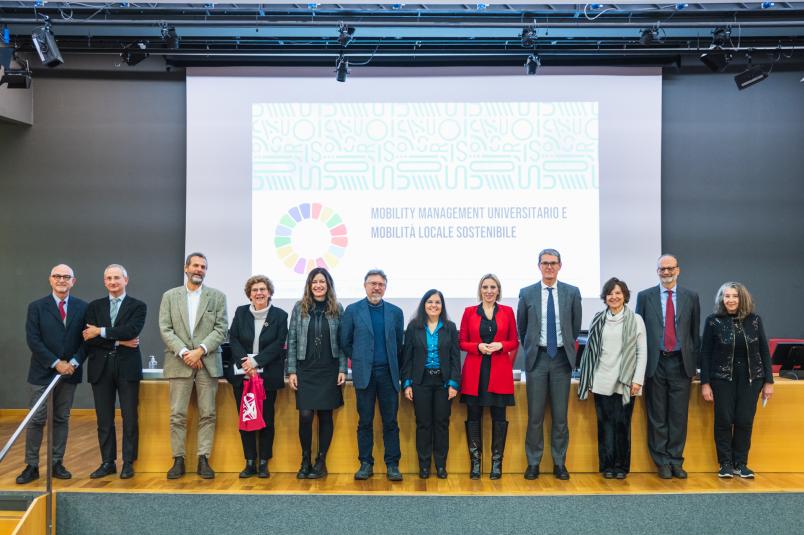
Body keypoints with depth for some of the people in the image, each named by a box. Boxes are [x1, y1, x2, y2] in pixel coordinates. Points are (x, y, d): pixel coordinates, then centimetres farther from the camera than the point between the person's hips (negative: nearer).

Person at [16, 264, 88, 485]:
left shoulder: (82, 307, 4)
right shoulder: (36, 307, -1)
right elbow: (33, 340, -7)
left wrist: (74, 362, -12)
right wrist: (56, 363, -13)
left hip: (69, 371, 2)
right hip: (43, 373, -2)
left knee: (62, 419, 9)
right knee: (36, 420, 1)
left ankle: (57, 463, 17)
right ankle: (31, 466, 10)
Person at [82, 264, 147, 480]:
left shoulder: (138, 306, 3)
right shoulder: (95, 306, 11)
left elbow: (132, 330, -15)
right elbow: (89, 338, -1)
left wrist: (101, 332, -11)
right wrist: (118, 341, -12)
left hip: (127, 367, -3)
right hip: (101, 367, 3)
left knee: (130, 418, 2)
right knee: (104, 419, 8)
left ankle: (128, 462, 12)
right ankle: (108, 462, 18)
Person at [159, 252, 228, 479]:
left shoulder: (217, 296, 7)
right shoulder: (169, 296, 9)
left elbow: (221, 329, -1)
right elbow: (165, 329, 1)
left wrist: (200, 350, -12)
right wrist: (183, 352, -11)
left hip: (208, 363, 0)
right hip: (179, 363, 0)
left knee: (207, 414, 2)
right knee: (177, 415, 3)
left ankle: (203, 459, 10)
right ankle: (178, 460, 12)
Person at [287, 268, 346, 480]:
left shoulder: (337, 309, 3)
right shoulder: (299, 308, 3)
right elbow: (292, 341, 3)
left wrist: (342, 370, -3)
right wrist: (291, 371, -3)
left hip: (329, 371, 0)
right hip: (305, 370, 0)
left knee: (325, 415, 4)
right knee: (305, 416, -5)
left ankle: (321, 461, 17)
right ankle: (305, 461, 13)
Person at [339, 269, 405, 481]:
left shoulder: (395, 312, 7)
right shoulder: (352, 310, 2)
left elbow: (399, 343, 12)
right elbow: (345, 341, 6)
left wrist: (395, 367, 10)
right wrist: (359, 360, 8)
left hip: (388, 374, 1)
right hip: (364, 374, -1)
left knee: (390, 422, 4)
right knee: (365, 422, 6)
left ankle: (392, 464, 12)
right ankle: (365, 464, 16)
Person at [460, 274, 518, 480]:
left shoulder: (507, 312, 7)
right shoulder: (469, 312, 5)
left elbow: (514, 342, 9)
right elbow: (462, 342, 5)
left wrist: (500, 345, -11)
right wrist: (478, 347, -13)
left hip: (499, 372, 0)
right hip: (474, 372, 0)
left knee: (499, 417, 3)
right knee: (473, 417, 2)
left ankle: (497, 462, 15)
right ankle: (475, 461, 13)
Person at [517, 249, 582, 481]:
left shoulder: (572, 292, 1)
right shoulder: (527, 293, 1)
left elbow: (576, 326, 11)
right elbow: (521, 328, 11)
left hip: (562, 358, 0)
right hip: (537, 358, 0)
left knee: (560, 414, 6)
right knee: (535, 414, 4)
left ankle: (559, 463, 18)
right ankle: (533, 463, 15)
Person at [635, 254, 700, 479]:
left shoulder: (691, 297, 8)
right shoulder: (645, 297, 5)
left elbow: (695, 332, 9)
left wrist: (694, 364, 6)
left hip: (681, 363, 1)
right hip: (655, 363, -1)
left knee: (679, 416, 5)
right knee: (657, 417, 5)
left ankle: (676, 461, 17)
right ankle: (662, 462, 16)